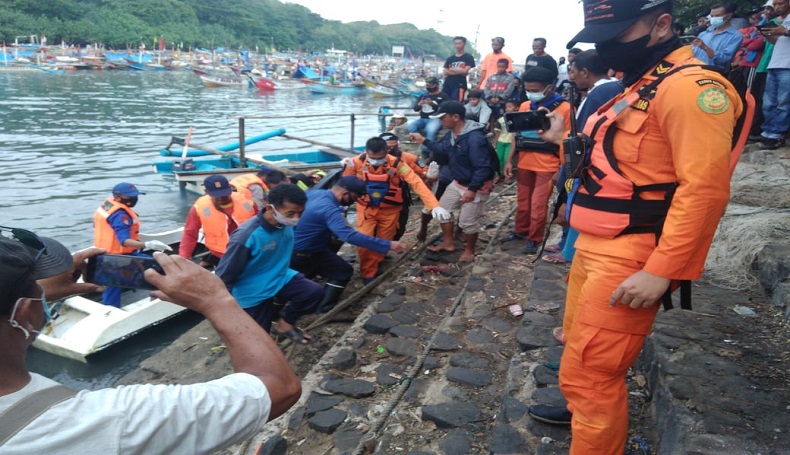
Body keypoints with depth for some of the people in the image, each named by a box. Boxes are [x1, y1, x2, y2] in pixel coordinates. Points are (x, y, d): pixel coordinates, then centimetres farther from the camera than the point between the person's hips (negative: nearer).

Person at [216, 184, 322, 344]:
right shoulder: (246, 236, -34)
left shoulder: (287, 223, -15)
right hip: (253, 293, -5)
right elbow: (224, 275, -23)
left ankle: (285, 323, 9)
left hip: (280, 277, 6)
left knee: (314, 291, -16)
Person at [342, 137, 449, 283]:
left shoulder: (396, 164, -22)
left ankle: (373, 266, 38)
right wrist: (348, 168, -27)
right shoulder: (357, 162, -17)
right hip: (366, 208, 0)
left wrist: (434, 206, -39)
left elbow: (417, 183, -28)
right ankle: (368, 274, 15)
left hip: (389, 210, 0)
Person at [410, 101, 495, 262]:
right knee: (442, 209, 16)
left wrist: (472, 189, -31)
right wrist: (424, 141, 7)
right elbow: (443, 152, 14)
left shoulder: (475, 138, -30)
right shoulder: (451, 134, 0)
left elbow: (483, 167, -31)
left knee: (468, 221, 1)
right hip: (458, 182, 9)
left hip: (477, 186, -9)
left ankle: (469, 250, 25)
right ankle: (448, 243, 32)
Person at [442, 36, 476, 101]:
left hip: (460, 86, -5)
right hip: (447, 85, 5)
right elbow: (445, 72, 5)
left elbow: (465, 71, -8)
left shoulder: (468, 58, 4)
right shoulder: (450, 59, 16)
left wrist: (452, 69, 3)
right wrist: (459, 71, -6)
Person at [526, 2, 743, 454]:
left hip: (630, 260, -10)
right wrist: (567, 140, 10)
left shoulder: (690, 86, -16)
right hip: (595, 245, 10)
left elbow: (703, 190, -23)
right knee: (579, 346, 25)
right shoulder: (638, 86, 16)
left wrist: (661, 271, -25)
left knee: (589, 372, -4)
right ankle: (586, 411, 49)